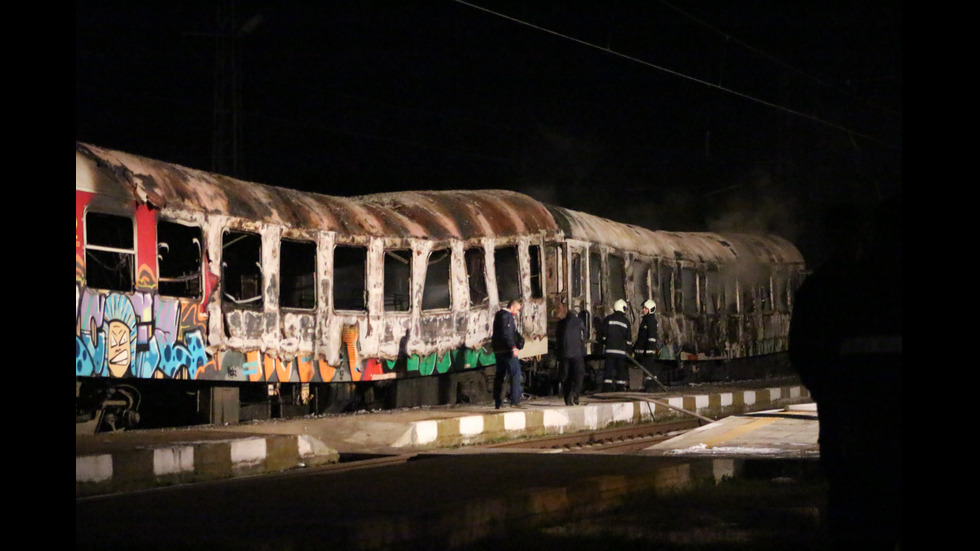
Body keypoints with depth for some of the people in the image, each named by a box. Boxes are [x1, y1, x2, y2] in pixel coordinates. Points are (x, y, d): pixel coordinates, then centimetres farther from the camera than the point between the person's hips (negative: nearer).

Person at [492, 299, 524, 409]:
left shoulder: (499, 315, 19)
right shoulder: (506, 316, -12)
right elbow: (506, 333, -22)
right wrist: (513, 347, -25)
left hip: (498, 350, 10)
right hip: (506, 349, -10)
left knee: (499, 375, 11)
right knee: (515, 372, -7)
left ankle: (497, 402, 12)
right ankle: (515, 400, -12)